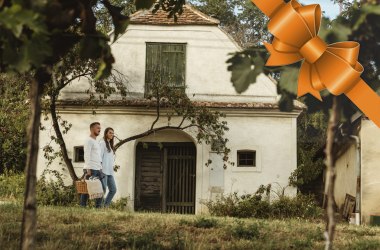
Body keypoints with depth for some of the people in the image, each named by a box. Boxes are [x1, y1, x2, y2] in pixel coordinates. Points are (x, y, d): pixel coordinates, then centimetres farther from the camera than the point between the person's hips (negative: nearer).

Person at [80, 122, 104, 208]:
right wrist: (88, 169, -20)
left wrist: (100, 168, 16)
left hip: (97, 169, 9)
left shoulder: (96, 142, 23)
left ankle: (98, 207, 6)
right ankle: (83, 207, -2)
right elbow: (87, 155, -14)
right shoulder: (89, 140, -6)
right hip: (90, 169, -9)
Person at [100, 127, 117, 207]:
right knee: (103, 190, -8)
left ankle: (106, 206, 10)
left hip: (110, 171, 8)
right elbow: (100, 156, -11)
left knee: (113, 189, 4)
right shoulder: (102, 143, -3)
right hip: (103, 171, -8)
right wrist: (100, 169, -17)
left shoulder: (110, 145, 22)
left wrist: (113, 166, 12)